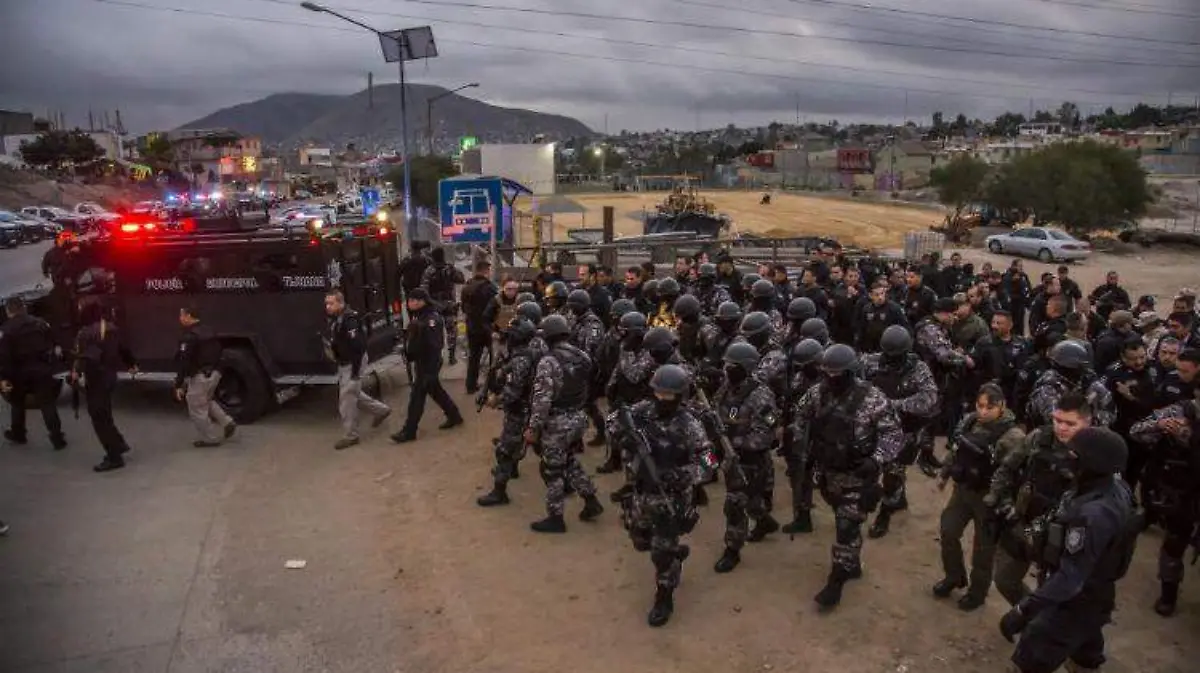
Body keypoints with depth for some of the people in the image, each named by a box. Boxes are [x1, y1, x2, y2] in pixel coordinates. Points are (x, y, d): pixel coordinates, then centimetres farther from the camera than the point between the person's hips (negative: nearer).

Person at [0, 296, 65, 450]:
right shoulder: (41, 323, 6)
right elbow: (51, 346, 8)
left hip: (19, 371, -2)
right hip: (41, 369, 2)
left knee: (17, 402, 20)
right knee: (47, 403, 2)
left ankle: (18, 434, 33)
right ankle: (57, 438, -4)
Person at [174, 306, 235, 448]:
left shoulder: (189, 336, -18)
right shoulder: (209, 331, 10)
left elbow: (184, 362, -21)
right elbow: (217, 354, 18)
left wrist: (179, 385, -17)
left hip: (200, 376, -9)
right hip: (214, 373, 9)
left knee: (197, 410, 5)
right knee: (206, 401, 28)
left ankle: (212, 438, 12)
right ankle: (227, 423, 18)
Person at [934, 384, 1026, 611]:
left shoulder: (1012, 435, -24)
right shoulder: (969, 421, -3)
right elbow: (955, 450, 11)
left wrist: (995, 499, -30)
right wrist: (944, 474, 17)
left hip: (987, 498, -6)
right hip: (962, 489, 6)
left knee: (983, 547, 11)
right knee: (948, 533, 16)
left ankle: (977, 592, 33)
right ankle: (954, 577, 40)